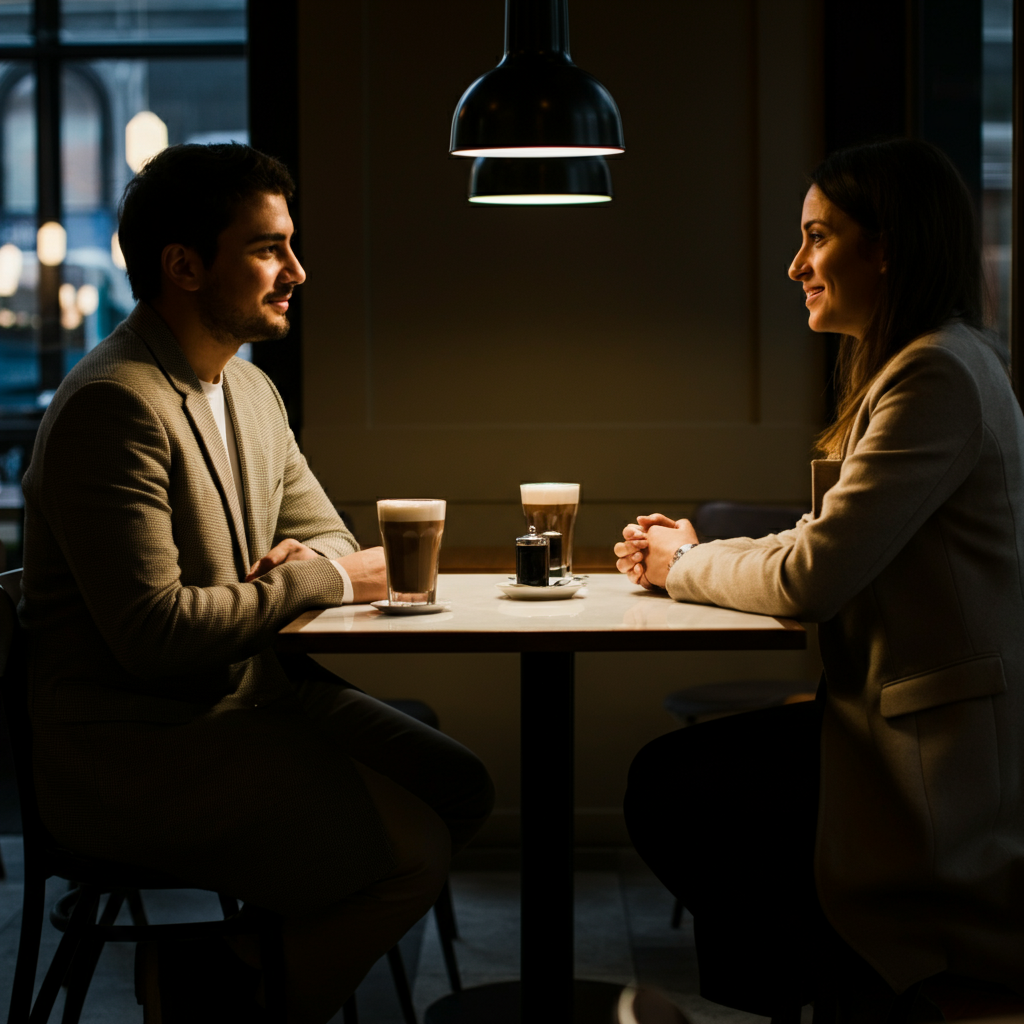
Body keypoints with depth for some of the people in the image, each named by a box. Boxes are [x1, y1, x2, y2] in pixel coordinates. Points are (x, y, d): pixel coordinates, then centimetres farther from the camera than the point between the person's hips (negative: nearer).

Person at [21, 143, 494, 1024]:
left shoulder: (252, 390, 12)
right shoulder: (114, 405, -20)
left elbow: (331, 537, 20)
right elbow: (153, 632, -26)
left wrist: (309, 558, -7)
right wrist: (320, 579, -15)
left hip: (256, 695, 10)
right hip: (134, 752, -10)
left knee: (460, 788, 1)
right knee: (411, 850, -19)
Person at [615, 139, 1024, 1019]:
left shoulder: (938, 376, -18)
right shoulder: (917, 365, 16)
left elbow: (811, 578, -20)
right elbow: (830, 548, 16)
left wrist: (686, 566, -2)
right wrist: (697, 556, 5)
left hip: (938, 754, -10)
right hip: (907, 710, 10)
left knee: (675, 792, -11)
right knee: (679, 774, 4)